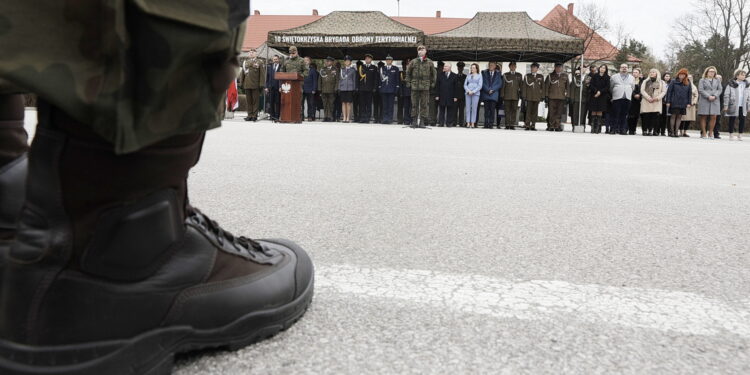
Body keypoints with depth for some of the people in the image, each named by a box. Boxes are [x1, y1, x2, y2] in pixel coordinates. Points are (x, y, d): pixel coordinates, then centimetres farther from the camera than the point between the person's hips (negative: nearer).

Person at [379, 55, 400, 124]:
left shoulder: (395, 68, 6)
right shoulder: (382, 68, 13)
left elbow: (397, 79, 5)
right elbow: (380, 79, 13)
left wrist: (397, 88, -2)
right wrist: (380, 87, 6)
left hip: (392, 89, -2)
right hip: (384, 89, 2)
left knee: (390, 105, -3)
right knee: (384, 105, 3)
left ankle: (390, 119, 0)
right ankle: (385, 119, 7)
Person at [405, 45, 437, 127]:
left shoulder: (429, 62, 6)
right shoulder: (413, 62, 6)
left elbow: (434, 73, 13)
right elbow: (408, 73, 11)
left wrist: (432, 83, 7)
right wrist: (408, 83, 4)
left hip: (425, 87, 0)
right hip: (414, 86, 0)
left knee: (424, 104, -1)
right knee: (414, 104, 3)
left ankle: (422, 120, 4)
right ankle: (414, 120, 9)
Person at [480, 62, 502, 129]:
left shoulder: (498, 74, 11)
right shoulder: (484, 73, 10)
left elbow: (499, 84, 5)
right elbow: (483, 83, 3)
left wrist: (492, 90, -8)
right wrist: (488, 90, -9)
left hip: (494, 95, 0)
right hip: (485, 94, 0)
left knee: (492, 110, -5)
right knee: (486, 110, -1)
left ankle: (491, 124, -4)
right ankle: (486, 124, 1)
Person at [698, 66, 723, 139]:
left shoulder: (717, 80, 16)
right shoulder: (702, 80, 7)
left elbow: (719, 90, 8)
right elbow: (700, 90, -4)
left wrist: (714, 96, -10)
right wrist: (708, 96, -14)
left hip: (715, 101, 3)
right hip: (704, 101, -3)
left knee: (713, 117, -4)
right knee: (704, 117, -2)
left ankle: (710, 133, 2)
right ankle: (704, 134, 0)